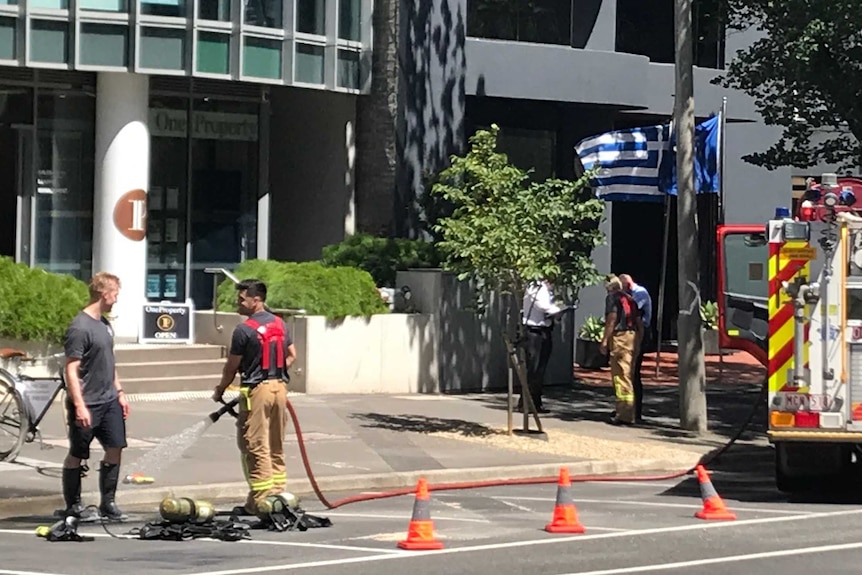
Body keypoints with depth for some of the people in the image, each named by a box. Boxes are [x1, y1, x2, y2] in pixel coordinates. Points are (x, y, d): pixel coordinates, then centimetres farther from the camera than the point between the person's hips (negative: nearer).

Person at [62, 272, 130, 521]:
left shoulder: (105, 324, 11)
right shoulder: (80, 328, -17)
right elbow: (71, 370, -19)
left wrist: (119, 392, 18)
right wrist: (79, 406, -22)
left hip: (109, 401, 8)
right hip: (87, 405, -8)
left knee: (115, 449, 6)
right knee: (77, 455, 4)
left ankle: (108, 503, 15)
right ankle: (73, 506, 14)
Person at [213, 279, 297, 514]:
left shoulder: (244, 330, -12)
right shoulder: (280, 324, 9)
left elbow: (231, 367, -5)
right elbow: (291, 356, 16)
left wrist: (219, 390, 9)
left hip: (256, 389, -7)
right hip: (279, 386, 7)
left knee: (255, 446, -2)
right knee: (276, 445, 13)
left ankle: (260, 499, -4)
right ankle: (278, 493, 15)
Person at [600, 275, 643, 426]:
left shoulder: (612, 297, -1)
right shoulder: (630, 299, 21)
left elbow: (612, 319, -12)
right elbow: (640, 322, 19)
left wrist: (604, 340, -10)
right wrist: (638, 342, 22)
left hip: (620, 336, -8)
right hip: (633, 336, 8)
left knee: (621, 375, -7)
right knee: (628, 375, 15)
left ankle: (625, 415, -11)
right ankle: (623, 410, 22)